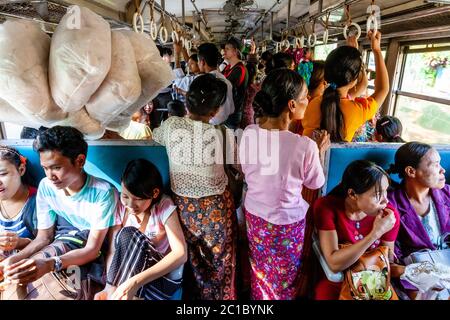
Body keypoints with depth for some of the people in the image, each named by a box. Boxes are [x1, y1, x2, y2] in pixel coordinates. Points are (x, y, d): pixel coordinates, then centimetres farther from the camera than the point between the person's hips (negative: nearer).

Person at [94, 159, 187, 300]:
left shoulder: (164, 206, -18)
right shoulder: (122, 207, -8)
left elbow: (181, 254, -27)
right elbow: (114, 249, -10)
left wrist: (136, 281, -37)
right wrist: (109, 288, -28)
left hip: (165, 277, -3)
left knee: (128, 235, -28)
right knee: (124, 236, -27)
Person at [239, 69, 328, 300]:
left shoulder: (248, 134, -16)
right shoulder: (305, 146, -29)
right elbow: (315, 183, -10)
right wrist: (318, 151, 3)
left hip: (254, 213, 4)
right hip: (287, 222, -4)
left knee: (260, 270, 30)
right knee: (285, 276, 25)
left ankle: (259, 296, 54)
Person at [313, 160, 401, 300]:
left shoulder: (390, 214, -12)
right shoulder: (326, 206, -20)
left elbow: (388, 260, 2)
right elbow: (335, 264, -26)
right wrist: (375, 233, -30)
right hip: (335, 284, -2)